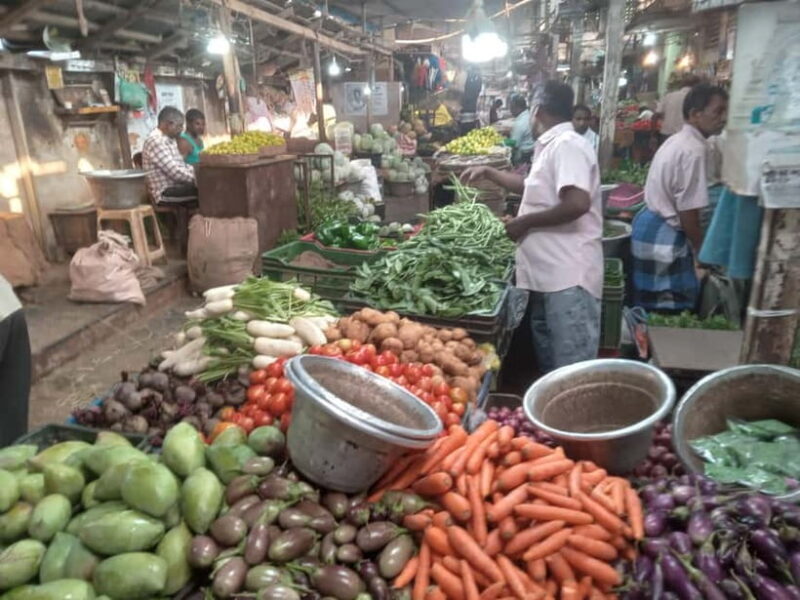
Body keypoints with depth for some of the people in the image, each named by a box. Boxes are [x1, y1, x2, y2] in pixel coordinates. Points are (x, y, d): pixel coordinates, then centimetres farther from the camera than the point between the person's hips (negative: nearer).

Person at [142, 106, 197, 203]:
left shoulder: (170, 139, 15)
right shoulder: (156, 141, -15)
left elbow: (181, 166, 20)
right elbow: (175, 172, -22)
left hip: (176, 185, 10)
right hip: (165, 193, -10)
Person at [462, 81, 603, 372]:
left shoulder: (567, 145, -14)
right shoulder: (552, 146, 16)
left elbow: (577, 204, -27)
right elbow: (534, 186, 34)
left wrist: (524, 222, -15)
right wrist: (489, 172, 33)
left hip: (569, 275, -10)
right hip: (548, 272, 10)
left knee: (572, 367, -4)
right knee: (548, 357, 20)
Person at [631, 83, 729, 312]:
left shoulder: (676, 140, 13)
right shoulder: (695, 150, -18)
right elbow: (688, 213, -19)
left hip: (649, 223, 10)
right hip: (665, 236, -10)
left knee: (651, 306, 18)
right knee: (671, 311, -1)